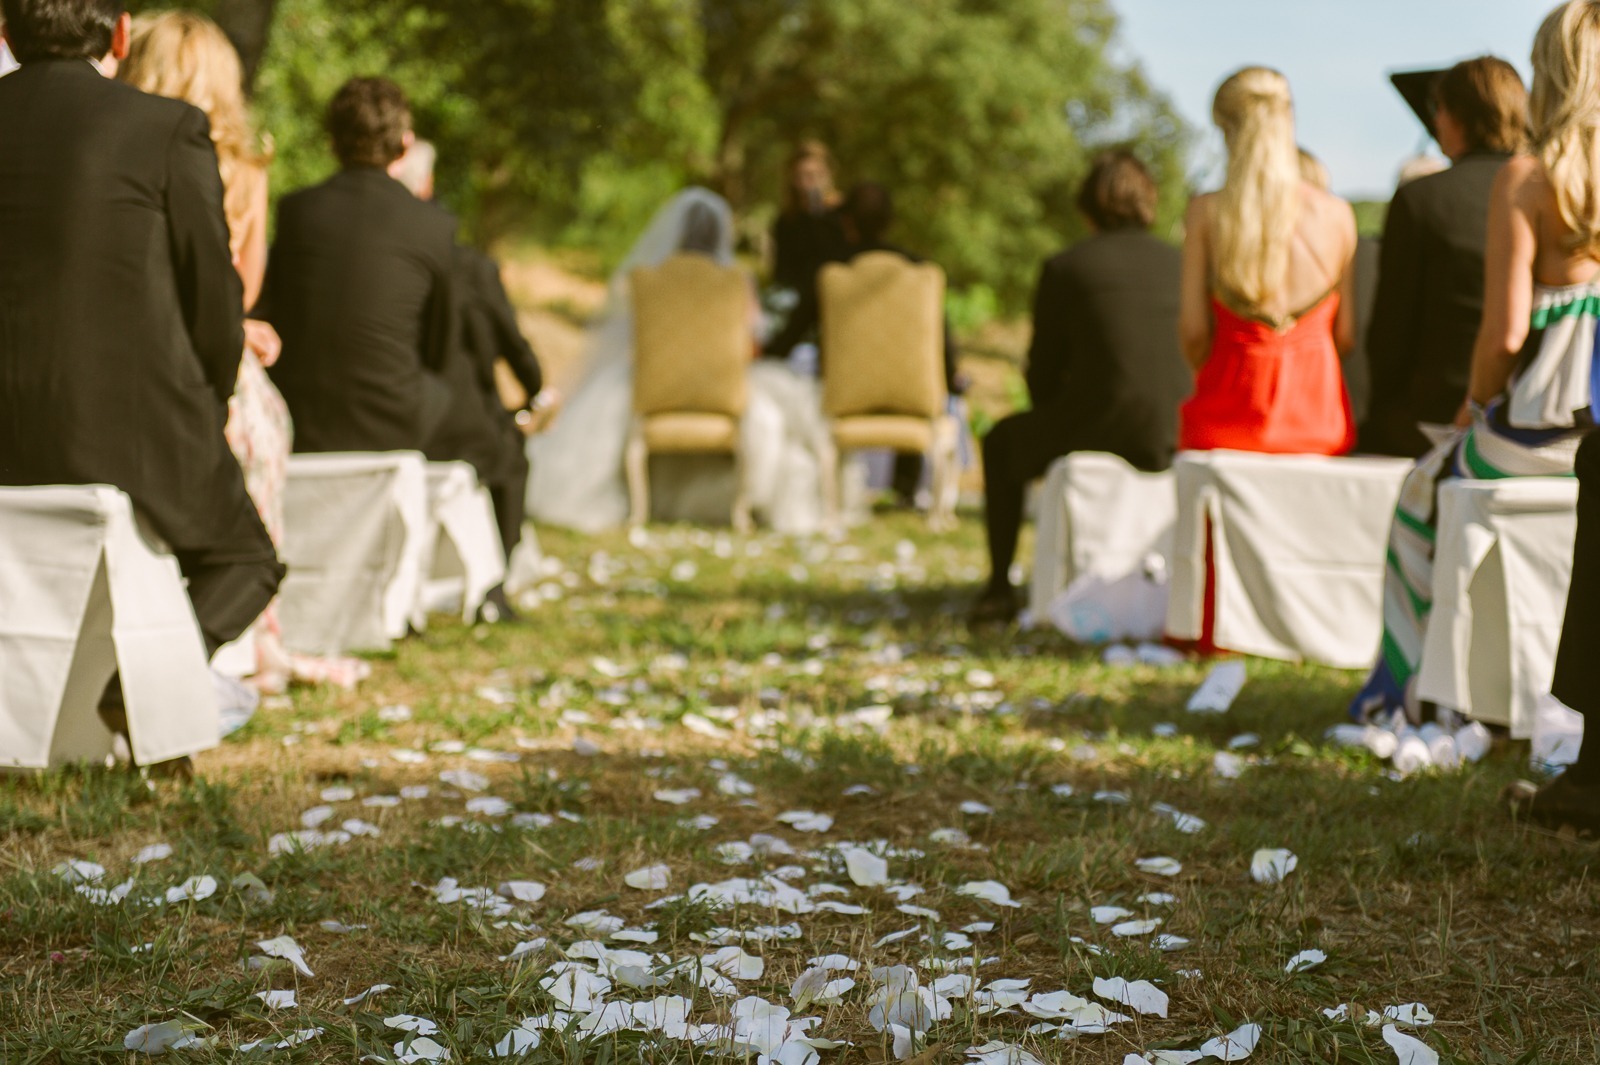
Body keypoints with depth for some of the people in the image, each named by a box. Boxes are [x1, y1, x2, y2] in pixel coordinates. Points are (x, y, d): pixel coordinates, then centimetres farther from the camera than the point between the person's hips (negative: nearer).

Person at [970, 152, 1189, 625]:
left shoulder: (1064, 268, -3)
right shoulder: (1179, 263, 7)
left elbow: (1043, 373, 4)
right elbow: (1192, 359, 16)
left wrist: (1054, 421, 24)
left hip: (1100, 430, -4)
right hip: (1174, 435, 4)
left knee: (1003, 442, 28)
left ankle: (1000, 588, 28)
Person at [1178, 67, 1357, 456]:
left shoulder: (1207, 211, -3)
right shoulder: (1338, 215, 2)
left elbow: (1193, 331, -4)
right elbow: (1346, 335, 3)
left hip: (1229, 412, -2)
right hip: (1316, 418, 2)